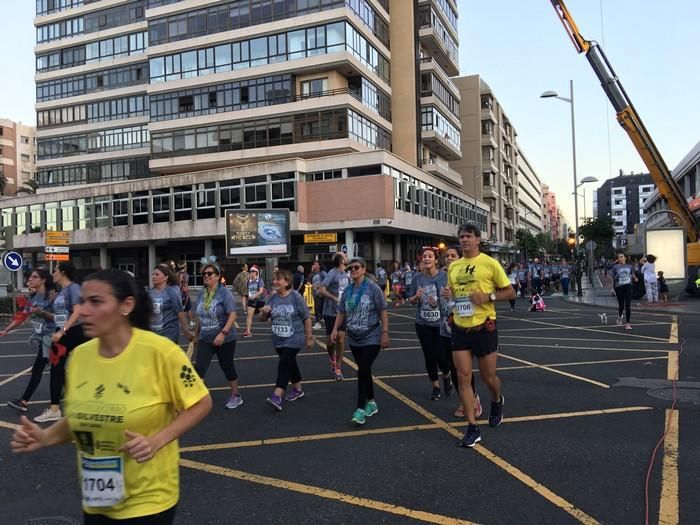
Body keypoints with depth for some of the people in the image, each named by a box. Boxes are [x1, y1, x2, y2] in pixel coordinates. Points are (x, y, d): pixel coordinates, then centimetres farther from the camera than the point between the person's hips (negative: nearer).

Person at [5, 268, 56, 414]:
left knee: (37, 369, -4)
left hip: (48, 336, -7)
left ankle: (23, 401, 0)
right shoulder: (33, 297, 9)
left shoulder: (51, 295, -13)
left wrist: (41, 312, -25)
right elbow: (22, 317, 11)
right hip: (39, 336, 7)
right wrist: (6, 330, 7)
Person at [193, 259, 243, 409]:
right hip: (205, 339, 4)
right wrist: (197, 335, 18)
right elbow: (199, 317, 14)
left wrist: (223, 333, -29)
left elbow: (232, 315, -20)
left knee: (227, 367, 10)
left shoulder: (224, 292, -14)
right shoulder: (201, 294, 3)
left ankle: (236, 396, 29)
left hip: (225, 339, -4)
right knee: (199, 368, -6)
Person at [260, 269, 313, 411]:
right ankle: (298, 389, 35)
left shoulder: (296, 296, -13)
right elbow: (263, 319, 8)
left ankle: (277, 396, -19)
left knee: (284, 365, -15)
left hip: (294, 339, -5)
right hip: (278, 340, 5)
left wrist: (309, 337, -4)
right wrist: (264, 312, -16)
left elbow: (306, 318, -7)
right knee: (290, 364, 18)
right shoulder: (272, 298, 0)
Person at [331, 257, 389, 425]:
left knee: (363, 372, -13)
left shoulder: (373, 288, -9)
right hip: (354, 339, 5)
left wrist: (385, 333, -13)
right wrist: (335, 329, -3)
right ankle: (371, 403, 29)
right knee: (364, 371, 14)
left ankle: (361, 409, -7)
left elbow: (383, 312, -8)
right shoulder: (347, 291, 6)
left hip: (371, 338, -5)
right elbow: (341, 312, 11)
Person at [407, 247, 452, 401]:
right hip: (423, 324, 3)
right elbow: (411, 300, 8)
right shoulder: (417, 278, 1)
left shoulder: (445, 276, -7)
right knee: (429, 356, 9)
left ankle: (446, 376, 30)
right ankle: (435, 387, 30)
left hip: (441, 323, -3)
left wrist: (438, 302, -20)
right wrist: (416, 297, -13)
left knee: (441, 356, -5)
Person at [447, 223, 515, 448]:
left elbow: (510, 292, -3)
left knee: (488, 377, 9)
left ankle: (497, 401, 45)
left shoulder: (490, 263, -7)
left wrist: (488, 297, -19)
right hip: (460, 328, 4)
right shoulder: (453, 267, 8)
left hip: (484, 327, -4)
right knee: (463, 378, 0)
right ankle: (472, 428, 8)